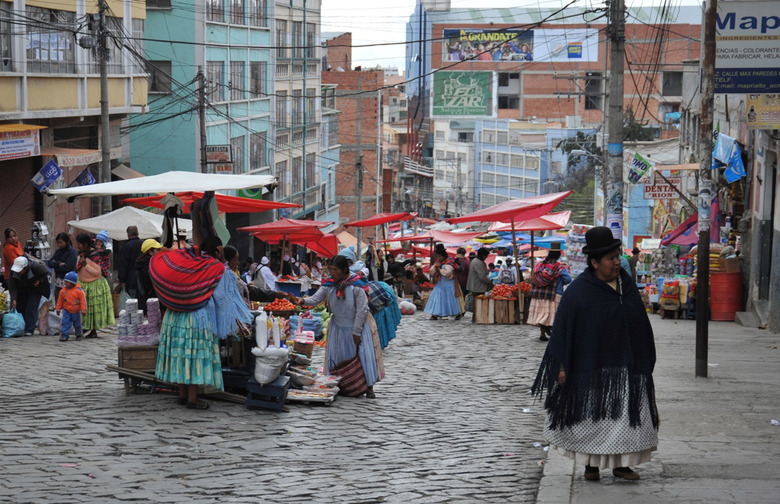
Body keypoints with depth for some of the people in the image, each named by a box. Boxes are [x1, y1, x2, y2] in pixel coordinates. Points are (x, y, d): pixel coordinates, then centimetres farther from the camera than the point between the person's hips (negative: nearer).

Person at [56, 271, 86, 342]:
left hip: (76, 311, -2)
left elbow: (83, 301, -11)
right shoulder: (63, 290, -3)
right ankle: (64, 335, -6)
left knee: (77, 324, 11)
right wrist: (58, 309, 7)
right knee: (65, 323, -9)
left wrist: (83, 310, -12)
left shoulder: (79, 291, -13)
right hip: (66, 311, 2)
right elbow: (60, 300, 6)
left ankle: (79, 335, 28)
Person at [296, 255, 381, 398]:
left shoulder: (357, 285, -19)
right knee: (337, 355, 4)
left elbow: (362, 310, -16)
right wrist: (303, 301, -28)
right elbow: (316, 298, -6)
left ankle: (369, 387, 3)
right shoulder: (329, 284, -5)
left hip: (357, 325, -4)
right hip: (338, 326, 4)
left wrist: (356, 332, -15)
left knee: (363, 354, -6)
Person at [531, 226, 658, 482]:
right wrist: (562, 366, -11)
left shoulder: (626, 285, 5)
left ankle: (621, 463, 10)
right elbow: (563, 330, -8)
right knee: (592, 415, 4)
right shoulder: (578, 291, -11)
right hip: (592, 366, -4)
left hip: (625, 365, 4)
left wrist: (643, 361, 13)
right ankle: (591, 464, 17)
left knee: (627, 414, 2)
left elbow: (640, 324, 13)